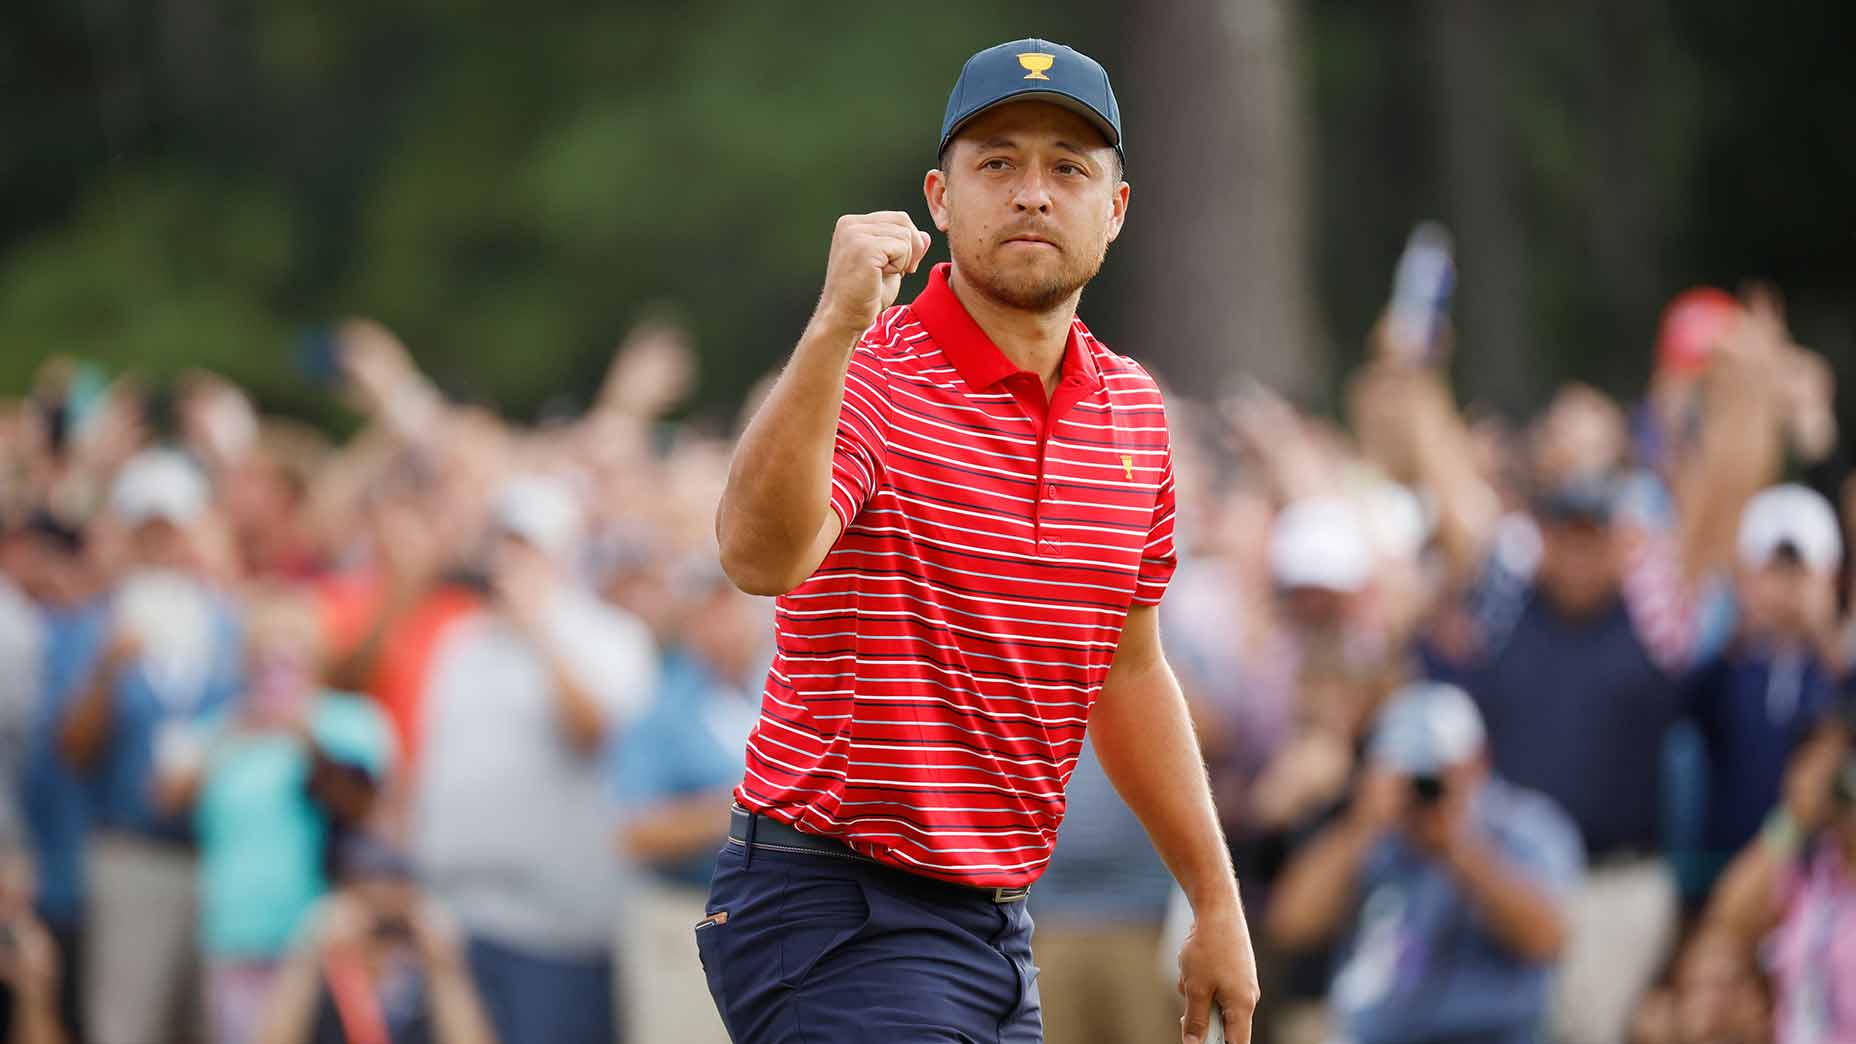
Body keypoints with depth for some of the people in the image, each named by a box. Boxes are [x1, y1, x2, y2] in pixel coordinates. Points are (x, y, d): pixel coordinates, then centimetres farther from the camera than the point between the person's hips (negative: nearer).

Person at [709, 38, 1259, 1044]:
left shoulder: (1131, 407, 10)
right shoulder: (867, 376, -13)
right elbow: (759, 554, -34)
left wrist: (1216, 904, 20)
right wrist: (836, 327, -44)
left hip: (997, 922, 8)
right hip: (834, 917, -8)